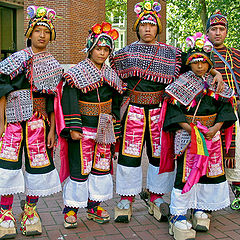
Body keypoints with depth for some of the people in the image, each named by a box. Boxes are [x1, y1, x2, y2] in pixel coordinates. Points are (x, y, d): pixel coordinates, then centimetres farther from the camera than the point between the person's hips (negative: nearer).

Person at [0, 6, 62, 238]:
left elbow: (54, 100, 8)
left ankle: (30, 213, 17)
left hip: (39, 121, 2)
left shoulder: (54, 66, 10)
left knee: (38, 163, 1)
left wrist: (52, 129, 2)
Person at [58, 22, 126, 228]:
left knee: (102, 165, 9)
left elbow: (115, 104, 16)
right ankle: (71, 209, 10)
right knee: (80, 168, -4)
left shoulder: (111, 75, 11)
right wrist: (73, 128, -19)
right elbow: (69, 101, -13)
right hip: (83, 128, -5)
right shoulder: (77, 73, -6)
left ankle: (94, 206, 23)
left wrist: (115, 129, 14)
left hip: (104, 130, 6)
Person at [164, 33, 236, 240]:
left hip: (212, 134, 5)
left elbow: (225, 106, 7)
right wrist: (189, 128, -17)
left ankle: (201, 209, 26)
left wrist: (216, 127, -7)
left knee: (211, 171, 9)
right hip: (187, 135, -5)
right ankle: (178, 217, 0)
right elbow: (174, 109, -7)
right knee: (186, 172, -7)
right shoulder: (182, 83, -2)